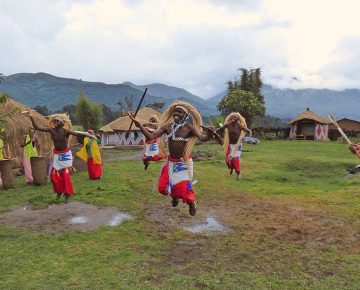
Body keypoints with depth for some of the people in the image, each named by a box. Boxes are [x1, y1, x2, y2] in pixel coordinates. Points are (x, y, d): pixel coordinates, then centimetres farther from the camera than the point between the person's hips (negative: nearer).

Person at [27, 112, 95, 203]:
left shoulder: (66, 131, -16)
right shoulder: (51, 130, -5)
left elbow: (77, 133, -25)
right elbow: (37, 127, -5)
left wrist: (88, 135, -37)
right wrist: (31, 117, -14)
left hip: (66, 154, -4)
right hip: (57, 154, 4)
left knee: (65, 174, -4)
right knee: (54, 174, 2)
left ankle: (68, 195, 9)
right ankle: (59, 191, 27)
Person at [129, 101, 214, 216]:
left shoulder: (189, 128, -14)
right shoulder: (167, 126, -3)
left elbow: (202, 138, -29)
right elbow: (151, 136, -9)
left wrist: (209, 135, -53)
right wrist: (139, 124, -21)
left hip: (183, 162, -4)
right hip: (171, 162, 5)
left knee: (183, 187, -9)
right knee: (163, 187, 6)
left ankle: (191, 203, 26)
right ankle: (175, 196, 42)